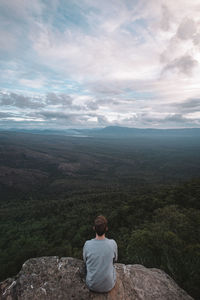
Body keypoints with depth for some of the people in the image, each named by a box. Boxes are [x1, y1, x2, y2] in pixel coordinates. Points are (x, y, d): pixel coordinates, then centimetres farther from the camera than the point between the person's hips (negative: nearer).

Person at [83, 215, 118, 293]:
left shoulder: (87, 244, -22)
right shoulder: (113, 244, -23)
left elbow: (85, 260, -2)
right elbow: (115, 259, -2)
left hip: (92, 285, 1)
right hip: (109, 285, 0)